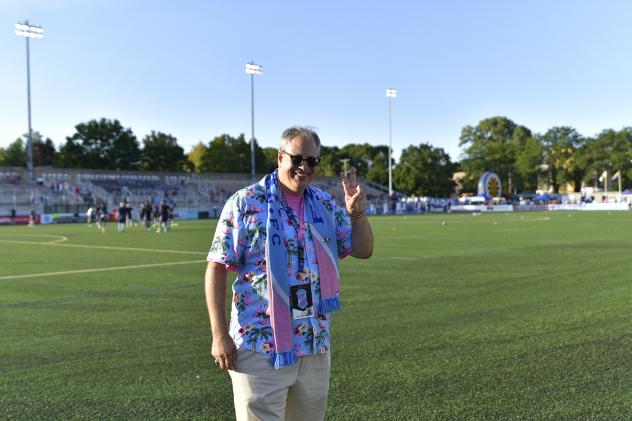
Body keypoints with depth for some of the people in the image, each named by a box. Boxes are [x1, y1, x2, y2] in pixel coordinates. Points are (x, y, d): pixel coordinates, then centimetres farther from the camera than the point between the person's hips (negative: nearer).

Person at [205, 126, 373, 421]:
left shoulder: (326, 204, 7)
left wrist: (357, 214, -8)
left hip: (316, 347, 5)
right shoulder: (244, 203, -8)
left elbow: (363, 250, 11)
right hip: (260, 349, -5)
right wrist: (219, 335, -14)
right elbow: (217, 268, -9)